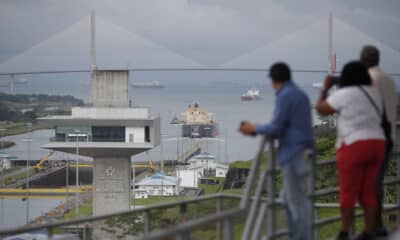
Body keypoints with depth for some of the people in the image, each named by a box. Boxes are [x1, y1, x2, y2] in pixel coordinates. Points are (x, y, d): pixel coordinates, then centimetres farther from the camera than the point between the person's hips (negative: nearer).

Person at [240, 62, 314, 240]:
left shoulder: (284, 97, -12)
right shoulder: (301, 95, 17)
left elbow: (276, 128, -16)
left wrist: (254, 128, 1)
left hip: (293, 155, -9)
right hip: (301, 153, 9)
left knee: (297, 200, -5)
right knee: (288, 198, 15)